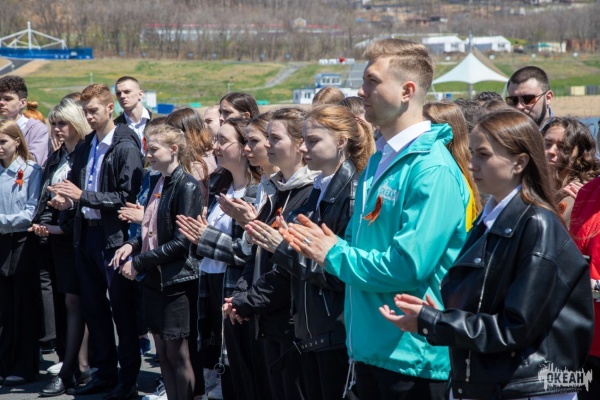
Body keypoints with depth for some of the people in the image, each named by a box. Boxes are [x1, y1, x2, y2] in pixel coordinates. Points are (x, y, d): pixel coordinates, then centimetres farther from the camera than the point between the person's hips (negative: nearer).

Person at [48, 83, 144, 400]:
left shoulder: (125, 148, -12)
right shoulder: (86, 147, 10)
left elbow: (127, 196, -18)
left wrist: (83, 196, -19)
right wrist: (67, 195, -3)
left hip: (113, 237, -8)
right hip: (86, 234, 8)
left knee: (122, 309, 2)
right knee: (93, 307, 14)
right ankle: (105, 373, 26)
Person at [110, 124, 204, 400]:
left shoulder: (187, 186, -14)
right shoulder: (156, 182, 9)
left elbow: (181, 242, -17)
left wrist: (139, 263, -14)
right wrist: (133, 245, -1)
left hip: (176, 280, -8)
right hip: (154, 278, 8)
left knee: (177, 354, -1)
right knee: (162, 352, 11)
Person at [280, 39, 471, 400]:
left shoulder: (432, 168, -17)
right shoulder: (379, 161, 13)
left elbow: (408, 264, -24)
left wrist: (335, 255, -11)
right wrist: (320, 244, 0)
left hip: (414, 357, -9)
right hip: (371, 348, 9)